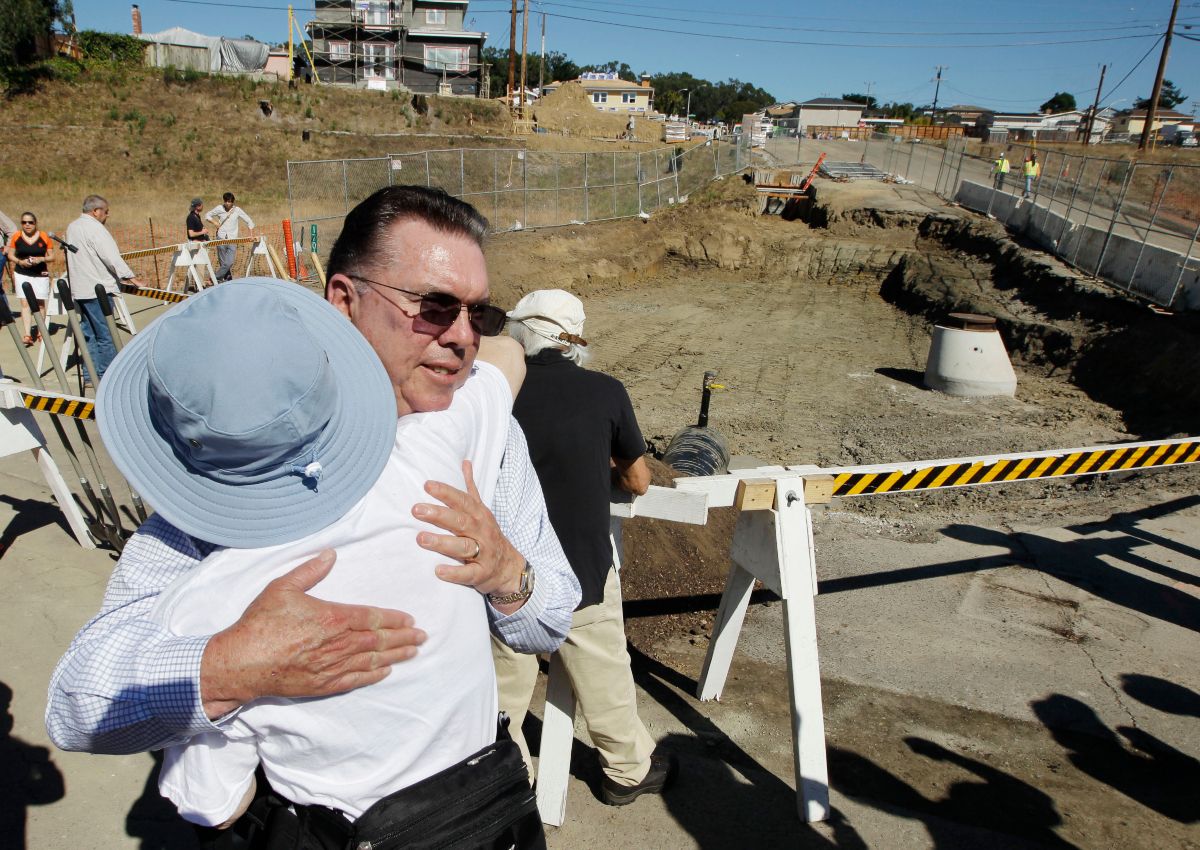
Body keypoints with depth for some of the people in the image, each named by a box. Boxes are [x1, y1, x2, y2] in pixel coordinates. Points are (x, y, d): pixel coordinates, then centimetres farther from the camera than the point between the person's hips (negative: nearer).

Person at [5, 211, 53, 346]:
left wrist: (41, 259, -17)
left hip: (40, 274, 0)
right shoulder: (16, 236, 0)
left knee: (39, 304, 8)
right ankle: (27, 334, -11)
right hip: (22, 274, 0)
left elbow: (52, 256, 2)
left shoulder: (44, 237, -3)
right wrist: (20, 261, -13)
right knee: (25, 303, -6)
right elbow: (10, 255, 6)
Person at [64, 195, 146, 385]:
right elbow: (112, 257, -20)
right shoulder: (95, 228, -13)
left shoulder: (72, 227, 16)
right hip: (97, 289, -9)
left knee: (88, 334, 13)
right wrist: (133, 278, -21)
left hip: (79, 290, 9)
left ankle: (90, 375, 16)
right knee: (105, 335, -4)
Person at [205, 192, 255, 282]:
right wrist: (215, 222, -2)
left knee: (229, 263, -12)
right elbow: (207, 215, 15)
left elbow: (249, 221, 8)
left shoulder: (237, 210, 1)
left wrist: (251, 233, -1)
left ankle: (216, 278, 1)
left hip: (232, 240, -1)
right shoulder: (219, 208, 2)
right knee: (222, 262, 4)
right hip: (221, 239, 1)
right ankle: (228, 279, 17)